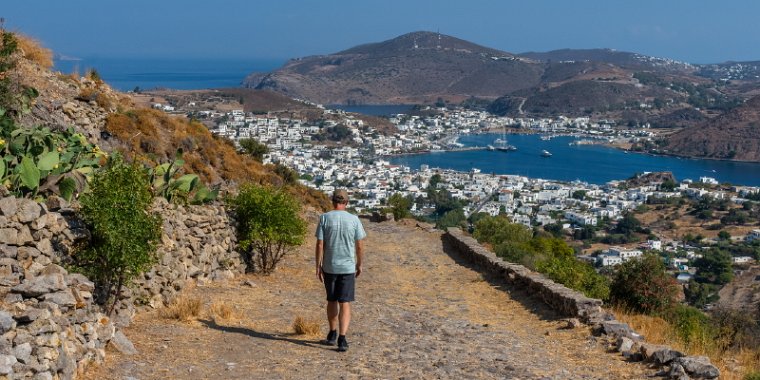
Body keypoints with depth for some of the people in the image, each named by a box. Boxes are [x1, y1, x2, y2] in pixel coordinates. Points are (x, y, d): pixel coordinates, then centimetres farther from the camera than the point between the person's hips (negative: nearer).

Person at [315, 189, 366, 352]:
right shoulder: (354, 219, -4)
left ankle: (332, 335, 30)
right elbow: (360, 246, -1)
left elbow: (319, 245, -7)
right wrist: (359, 265, 12)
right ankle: (342, 339, -10)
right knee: (345, 304, 1)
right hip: (348, 267, -1)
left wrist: (318, 266, 0)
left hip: (329, 267, 1)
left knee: (332, 301, 17)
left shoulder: (324, 218, -6)